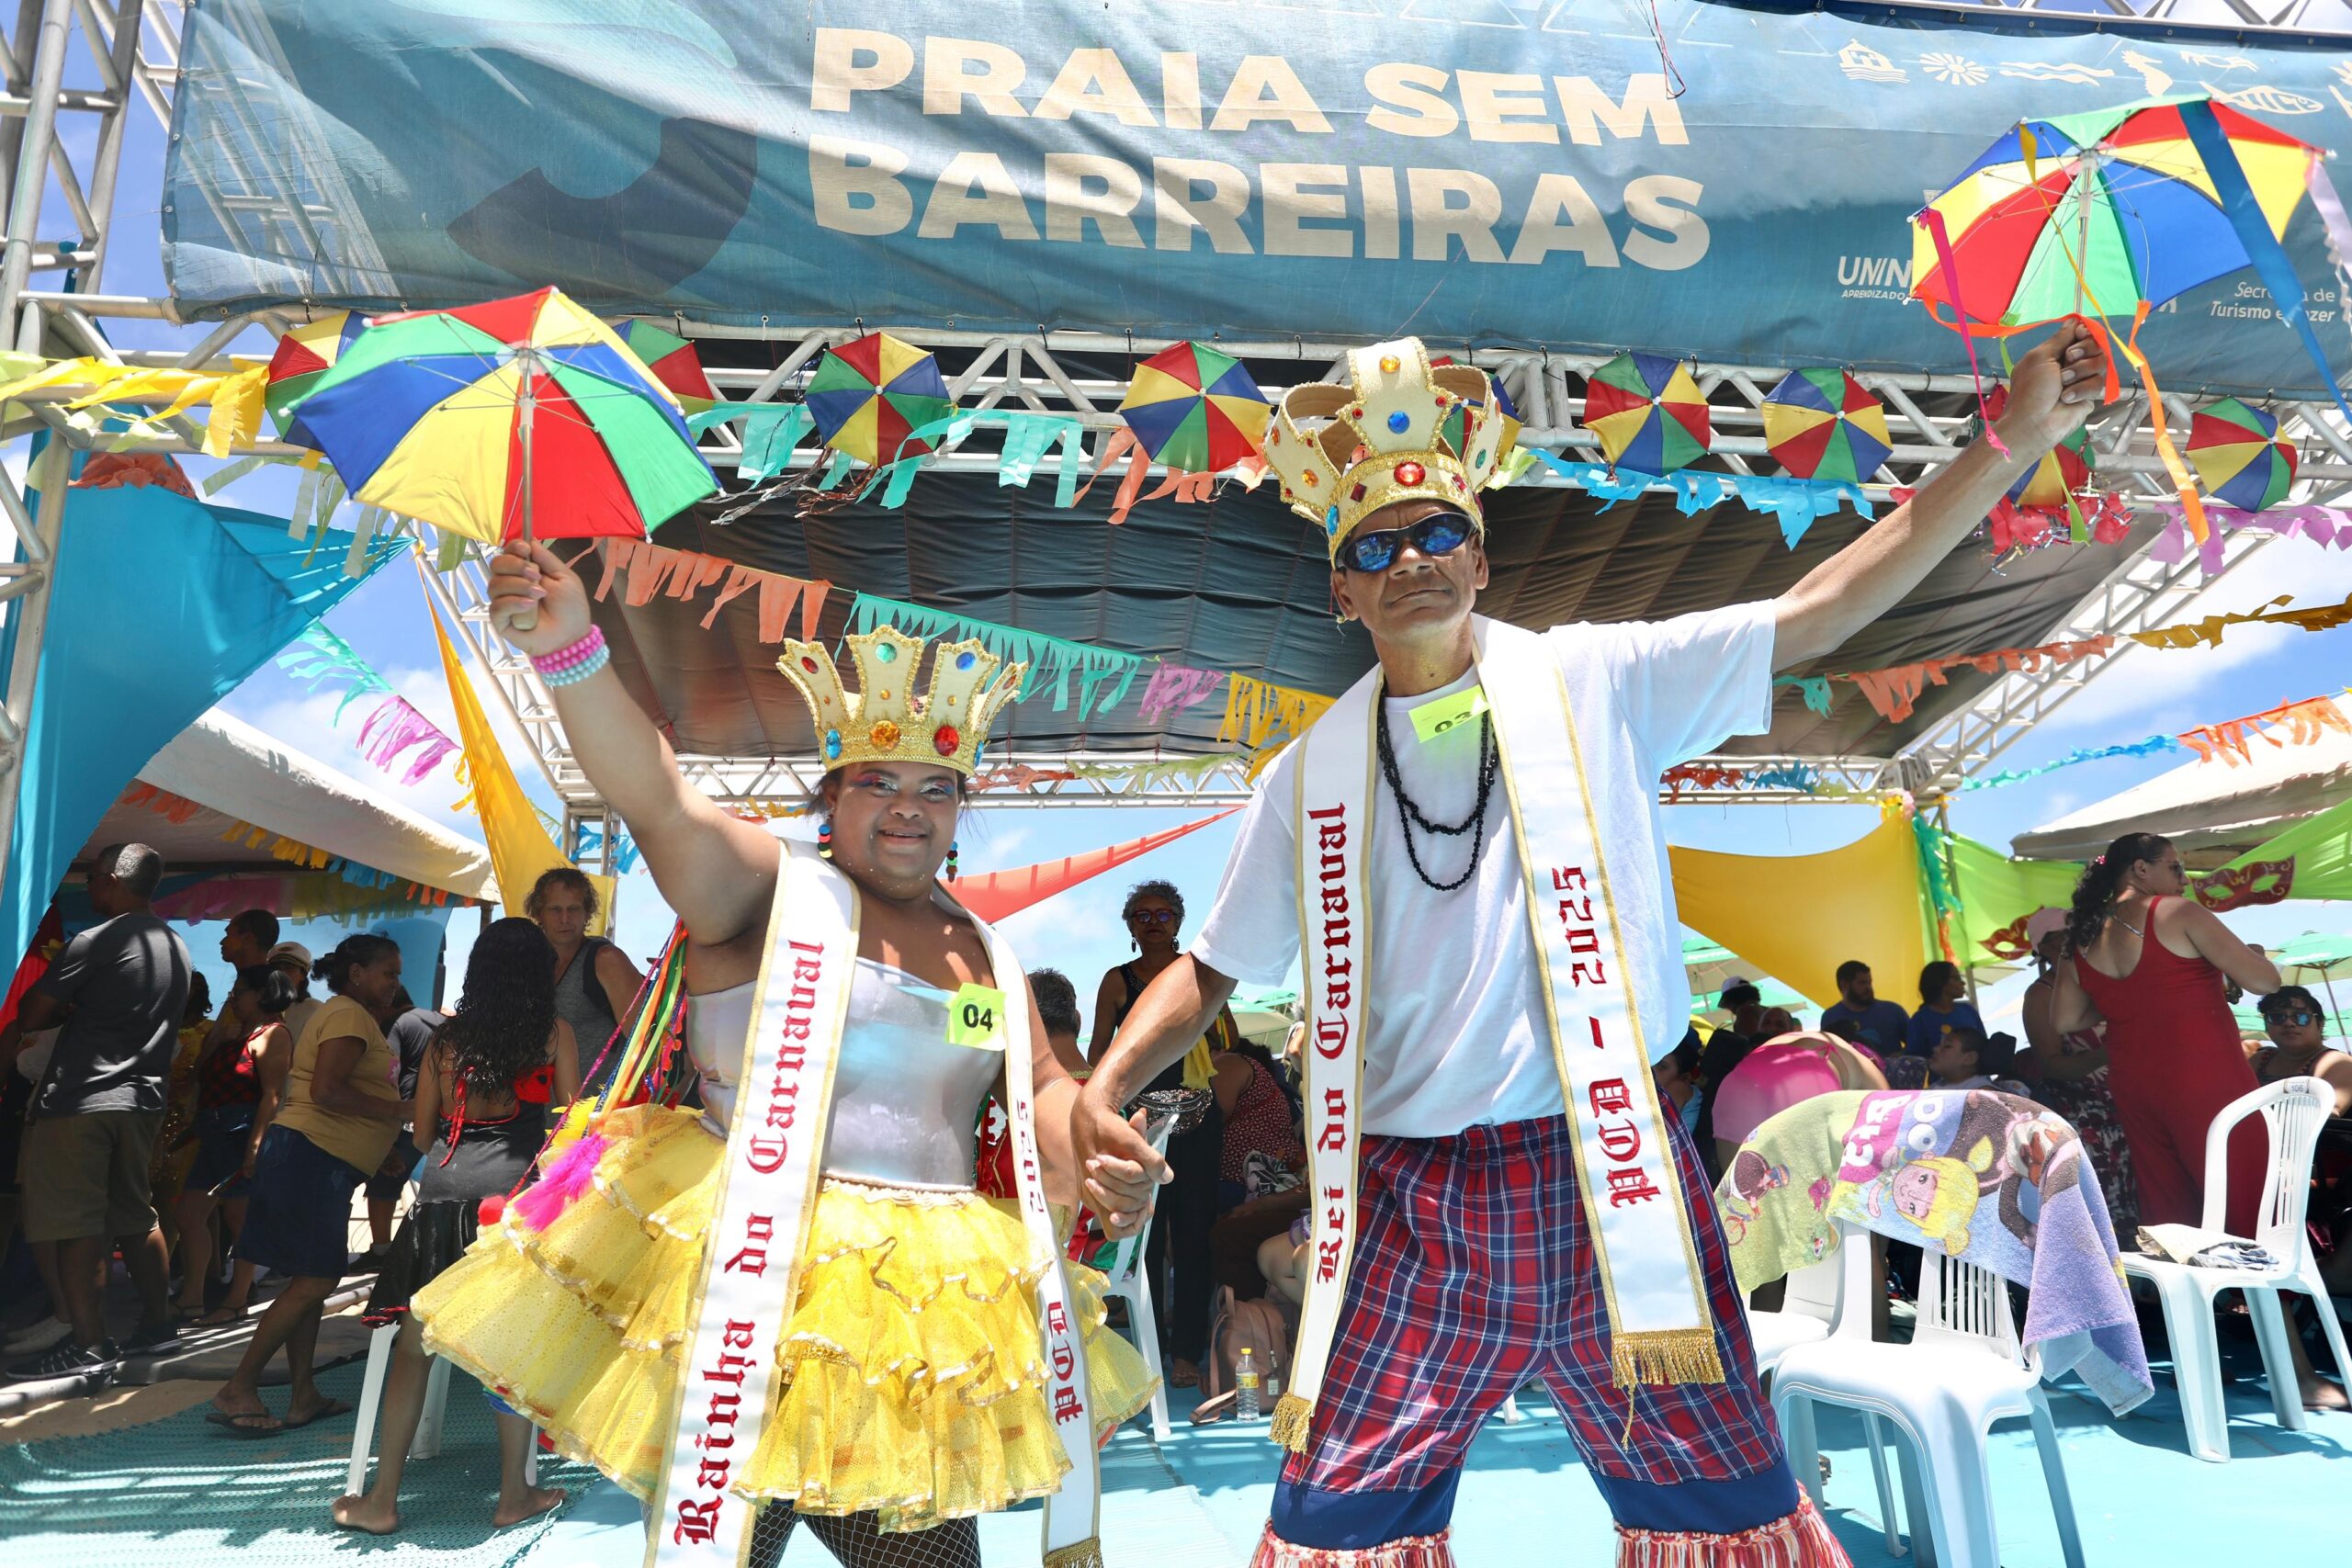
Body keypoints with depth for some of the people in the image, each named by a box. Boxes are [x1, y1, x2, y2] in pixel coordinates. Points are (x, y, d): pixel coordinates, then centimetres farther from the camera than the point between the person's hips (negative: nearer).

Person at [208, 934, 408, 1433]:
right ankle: (238, 1389, -1)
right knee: (315, 1280, -8)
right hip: (313, 1157, -11)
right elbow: (325, 1089, -23)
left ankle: (302, 1396, 17)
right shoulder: (350, 1015, -11)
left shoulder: (347, 1016, 22)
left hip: (321, 1164, 11)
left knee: (311, 1280, 12)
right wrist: (392, 1110, -16)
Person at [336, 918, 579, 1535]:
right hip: (516, 1184, -2)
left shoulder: (447, 1036, 13)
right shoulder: (554, 1033, 5)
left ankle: (382, 1500, 18)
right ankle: (513, 1495, 16)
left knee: (413, 1345, 11)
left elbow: (424, 1127, 18)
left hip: (443, 1185, 3)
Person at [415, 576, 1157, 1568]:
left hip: (926, 1309, 6)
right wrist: (571, 650, -34)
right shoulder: (772, 885, -2)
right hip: (753, 1286, -5)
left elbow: (1041, 1089, 18)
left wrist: (1091, 1160, -4)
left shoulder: (981, 951, 15)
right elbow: (657, 800, -18)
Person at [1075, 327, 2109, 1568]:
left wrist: (2015, 441, -5)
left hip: (1602, 1180, -1)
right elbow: (1211, 967, 11)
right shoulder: (1312, 775, 5)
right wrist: (1102, 1089, -3)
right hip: (1405, 1206, 1)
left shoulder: (1596, 682, 1)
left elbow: (1821, 610, -1)